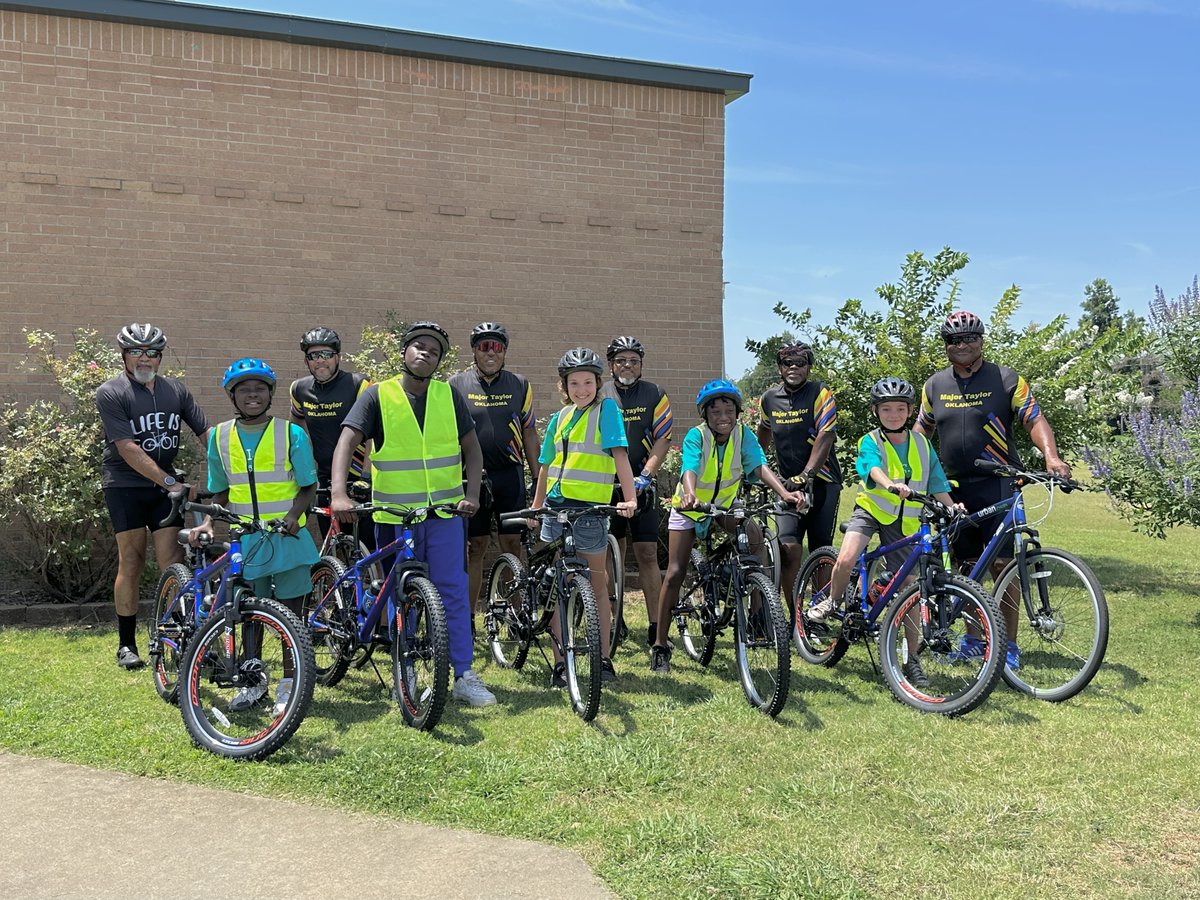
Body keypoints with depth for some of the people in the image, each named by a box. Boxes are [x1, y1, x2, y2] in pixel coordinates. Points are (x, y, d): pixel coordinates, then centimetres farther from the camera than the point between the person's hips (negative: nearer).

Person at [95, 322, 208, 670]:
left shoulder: (175, 390, 5)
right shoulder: (110, 393, -8)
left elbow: (207, 434, 3)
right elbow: (127, 449, -16)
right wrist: (169, 481, -22)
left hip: (164, 485, 3)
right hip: (126, 485, -3)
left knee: (173, 561, -4)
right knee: (131, 561, -1)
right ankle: (126, 644, 10)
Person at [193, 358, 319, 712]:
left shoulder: (291, 433, -5)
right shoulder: (220, 436, 4)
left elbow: (309, 486, -2)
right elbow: (220, 491, 12)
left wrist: (293, 515, -20)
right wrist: (208, 523, -4)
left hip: (287, 536, -2)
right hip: (245, 539, 3)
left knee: (290, 610, 3)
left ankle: (288, 684, 16)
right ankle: (253, 680, 25)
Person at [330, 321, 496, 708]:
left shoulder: (449, 395, 4)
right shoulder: (378, 395, -3)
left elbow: (472, 448, 9)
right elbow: (346, 444, -12)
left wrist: (472, 493, -6)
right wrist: (339, 494, -28)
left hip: (445, 512, 1)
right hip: (394, 516, -1)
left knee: (453, 592, -1)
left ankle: (464, 676, 5)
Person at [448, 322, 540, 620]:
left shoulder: (520, 386, 8)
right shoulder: (456, 385, 3)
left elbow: (529, 434, 11)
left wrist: (538, 480, 7)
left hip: (510, 475, 1)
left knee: (512, 545, 1)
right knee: (475, 546, 3)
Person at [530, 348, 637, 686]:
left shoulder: (606, 409, -2)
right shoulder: (560, 418, 12)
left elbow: (620, 456, -11)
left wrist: (630, 499, -21)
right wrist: (535, 507, 15)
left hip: (591, 508, -4)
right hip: (556, 506, 4)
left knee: (597, 584, 8)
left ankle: (604, 659, 19)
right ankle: (559, 663, 11)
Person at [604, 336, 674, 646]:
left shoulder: (654, 395, 3)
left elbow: (662, 440, -1)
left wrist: (644, 477, -12)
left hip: (641, 485, -1)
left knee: (647, 554, -4)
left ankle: (655, 625, 1)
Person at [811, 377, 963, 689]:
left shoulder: (921, 444, 4)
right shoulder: (870, 441, -9)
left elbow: (936, 483, 5)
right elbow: (874, 468, -30)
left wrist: (952, 506, -14)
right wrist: (891, 485, -51)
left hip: (905, 522, 3)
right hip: (871, 510, -2)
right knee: (845, 560, -27)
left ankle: (912, 659, 11)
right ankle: (832, 600, 6)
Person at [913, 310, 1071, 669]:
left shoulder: (1006, 379, -1)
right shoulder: (935, 385, 11)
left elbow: (1034, 420, -6)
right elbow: (922, 429, 20)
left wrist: (1051, 455, -23)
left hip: (998, 487, -4)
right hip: (955, 489, 4)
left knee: (1002, 565, -6)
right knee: (967, 568, 9)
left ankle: (1008, 646, 2)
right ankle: (973, 639, 20)